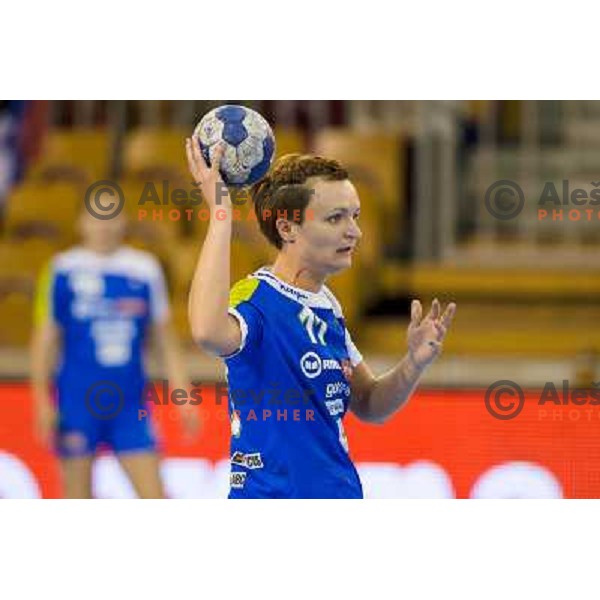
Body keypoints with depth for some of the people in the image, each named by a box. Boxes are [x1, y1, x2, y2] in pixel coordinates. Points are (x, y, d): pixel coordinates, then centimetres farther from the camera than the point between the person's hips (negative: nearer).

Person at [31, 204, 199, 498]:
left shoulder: (145, 269, 6)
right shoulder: (63, 270, -1)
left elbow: (165, 337, 12)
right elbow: (45, 336, 0)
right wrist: (42, 399, -6)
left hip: (131, 404, 2)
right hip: (77, 403, -2)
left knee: (154, 497, -4)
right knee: (77, 502, 2)